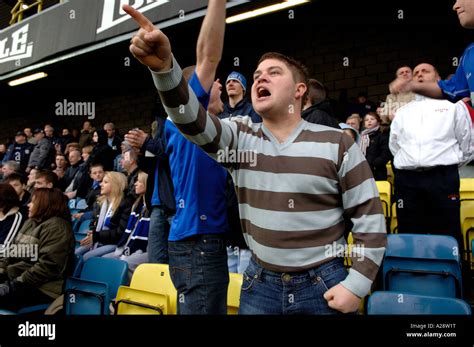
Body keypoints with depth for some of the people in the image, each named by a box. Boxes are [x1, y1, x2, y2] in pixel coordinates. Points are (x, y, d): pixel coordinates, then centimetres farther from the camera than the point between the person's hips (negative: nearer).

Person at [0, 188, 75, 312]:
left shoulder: (56, 227, -13)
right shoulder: (31, 222, 17)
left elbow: (48, 266, -22)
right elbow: (12, 251, 18)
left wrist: (16, 283, -20)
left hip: (40, 288, -9)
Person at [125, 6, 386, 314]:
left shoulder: (336, 144, -6)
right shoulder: (241, 137, -1)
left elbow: (370, 215, -4)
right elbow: (191, 120, -18)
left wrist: (357, 284, -8)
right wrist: (165, 68, -35)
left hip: (323, 283, -2)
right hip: (260, 281, 3)